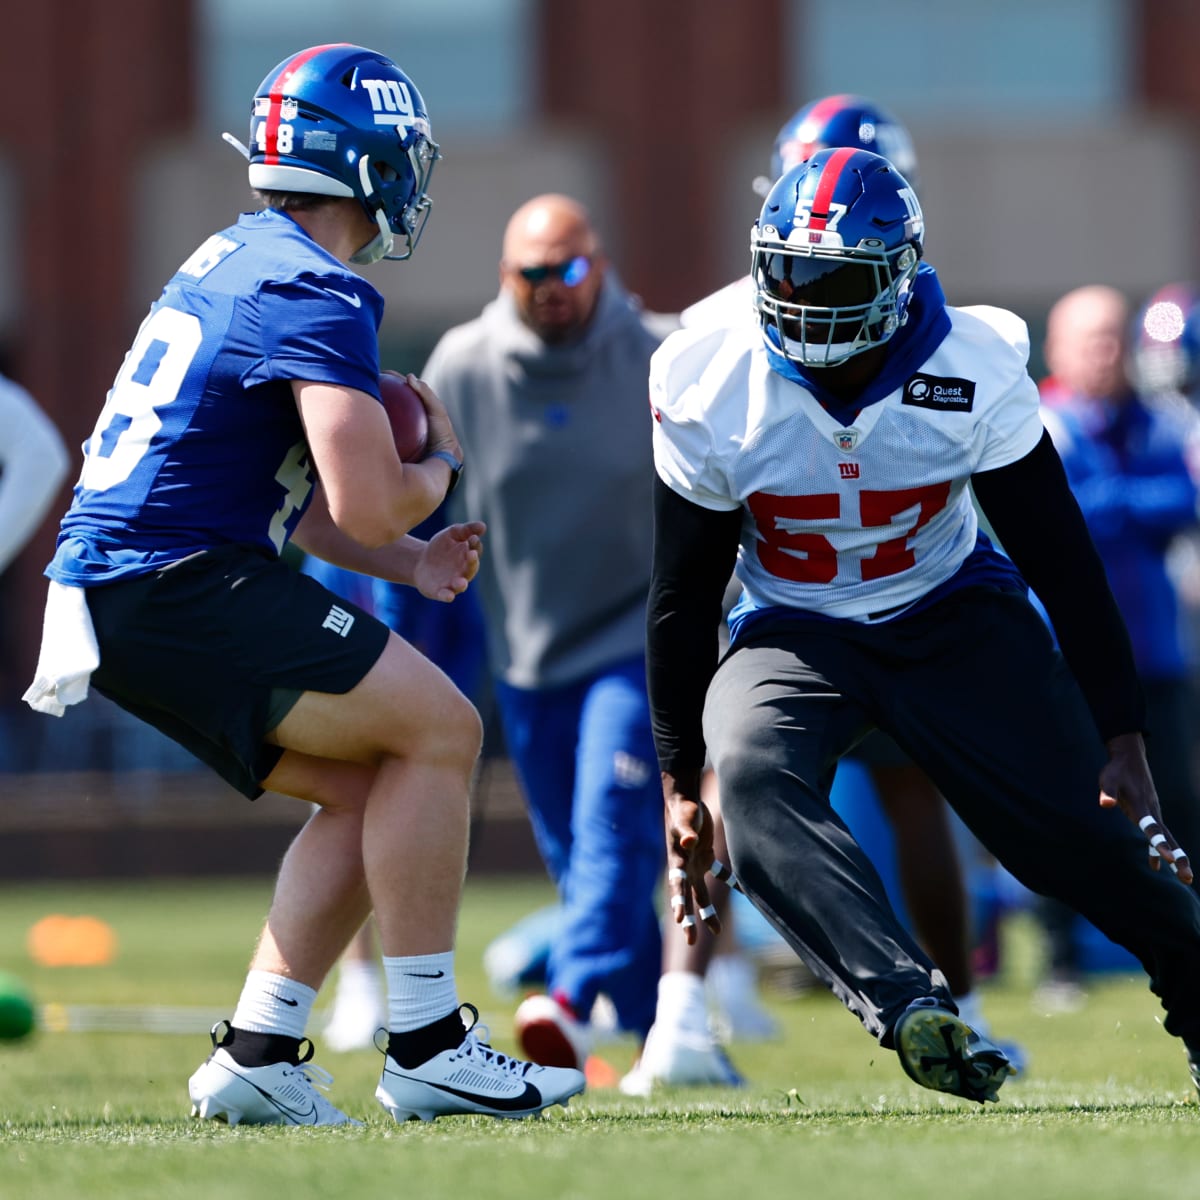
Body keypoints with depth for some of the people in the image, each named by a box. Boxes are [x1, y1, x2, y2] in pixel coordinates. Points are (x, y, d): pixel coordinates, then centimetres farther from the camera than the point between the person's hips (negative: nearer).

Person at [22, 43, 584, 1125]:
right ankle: (426, 1046, -4)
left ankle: (257, 1053, 10)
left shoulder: (237, 260, 18)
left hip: (108, 584, 10)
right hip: (179, 588, -10)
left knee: (369, 788, 14)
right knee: (438, 732, -6)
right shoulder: (319, 296, -14)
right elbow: (370, 508, -20)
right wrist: (441, 466, 2)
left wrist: (406, 566, 19)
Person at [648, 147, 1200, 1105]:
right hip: (794, 631, 0)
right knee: (750, 775, -33)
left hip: (951, 615, 0)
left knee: (1075, 826, -19)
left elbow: (1063, 565, -8)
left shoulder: (975, 372, -16)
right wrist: (679, 783, 0)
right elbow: (683, 598, -1)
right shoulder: (716, 397, -14)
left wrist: (1121, 740, -9)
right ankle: (910, 1007, -49)